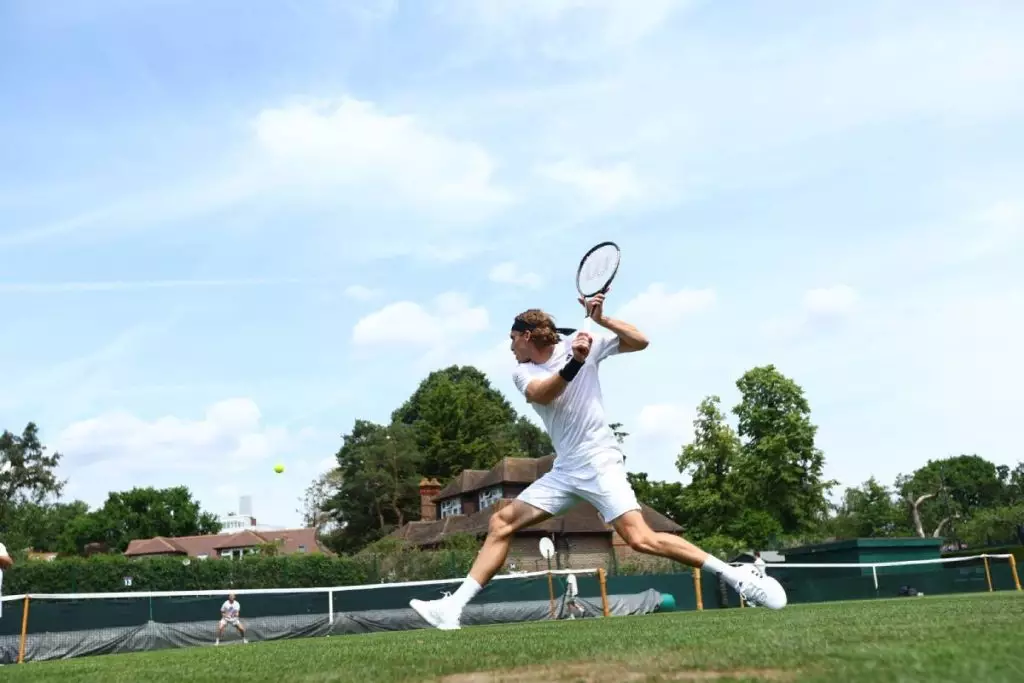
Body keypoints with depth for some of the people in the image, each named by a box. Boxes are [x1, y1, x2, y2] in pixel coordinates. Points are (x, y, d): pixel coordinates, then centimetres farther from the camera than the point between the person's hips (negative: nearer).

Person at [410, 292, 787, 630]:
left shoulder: (582, 341, -2)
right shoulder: (523, 374, 5)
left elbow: (640, 341, 0)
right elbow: (540, 394, -19)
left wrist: (601, 319, -13)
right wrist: (573, 365, -35)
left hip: (599, 461, -5)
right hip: (564, 469, 5)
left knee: (641, 539, -20)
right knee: (501, 523, 0)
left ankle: (739, 577, -11)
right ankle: (454, 608, 3)